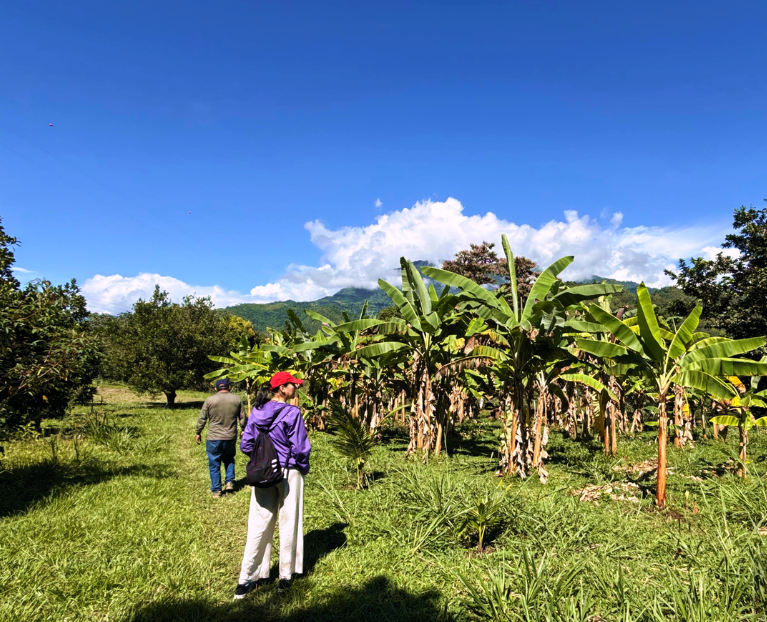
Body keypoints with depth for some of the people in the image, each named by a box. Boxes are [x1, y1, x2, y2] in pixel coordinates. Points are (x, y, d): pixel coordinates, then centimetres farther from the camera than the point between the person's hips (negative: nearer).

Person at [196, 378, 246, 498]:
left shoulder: (210, 400, -5)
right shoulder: (237, 399, 1)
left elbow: (202, 418, 0)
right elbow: (242, 418, 7)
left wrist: (198, 433, 13)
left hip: (214, 438, -2)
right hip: (231, 437, 2)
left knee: (214, 464, 8)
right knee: (229, 460, 23)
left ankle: (216, 490, 12)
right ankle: (230, 482, 11)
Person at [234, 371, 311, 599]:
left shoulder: (256, 412, 0)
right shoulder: (292, 413, -16)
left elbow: (245, 445, 2)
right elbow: (300, 448, -15)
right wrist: (304, 467, 4)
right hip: (289, 474, -4)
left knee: (258, 525, 11)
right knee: (289, 524, 11)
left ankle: (247, 579, 14)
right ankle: (286, 576, 23)